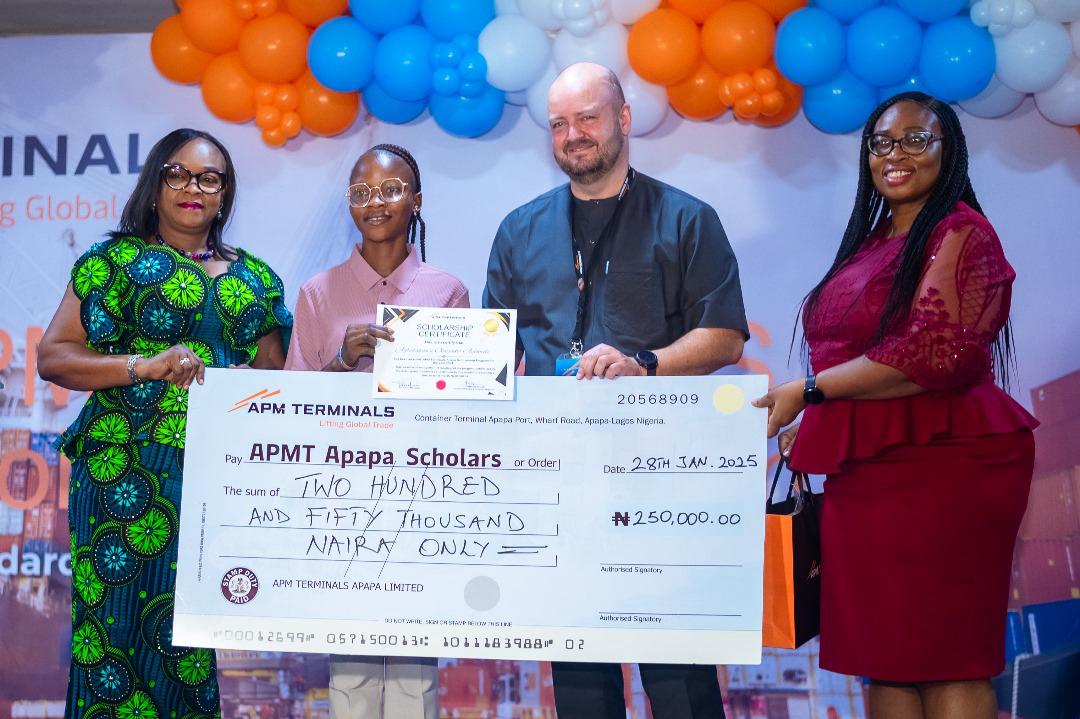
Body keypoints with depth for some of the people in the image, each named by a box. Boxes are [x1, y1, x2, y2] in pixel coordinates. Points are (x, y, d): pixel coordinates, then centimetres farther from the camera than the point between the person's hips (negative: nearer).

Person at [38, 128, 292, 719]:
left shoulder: (256, 279, 17)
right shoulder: (117, 260, 7)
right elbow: (52, 357, 1)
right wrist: (146, 366, -11)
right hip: (130, 472, -3)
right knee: (120, 622, -5)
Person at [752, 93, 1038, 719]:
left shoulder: (961, 232, -5)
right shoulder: (870, 244, 18)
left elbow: (937, 352, -18)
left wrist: (807, 392, -13)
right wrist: (807, 430, 10)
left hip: (940, 467, -8)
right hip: (865, 472, 8)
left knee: (947, 666, -4)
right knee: (885, 663, 8)